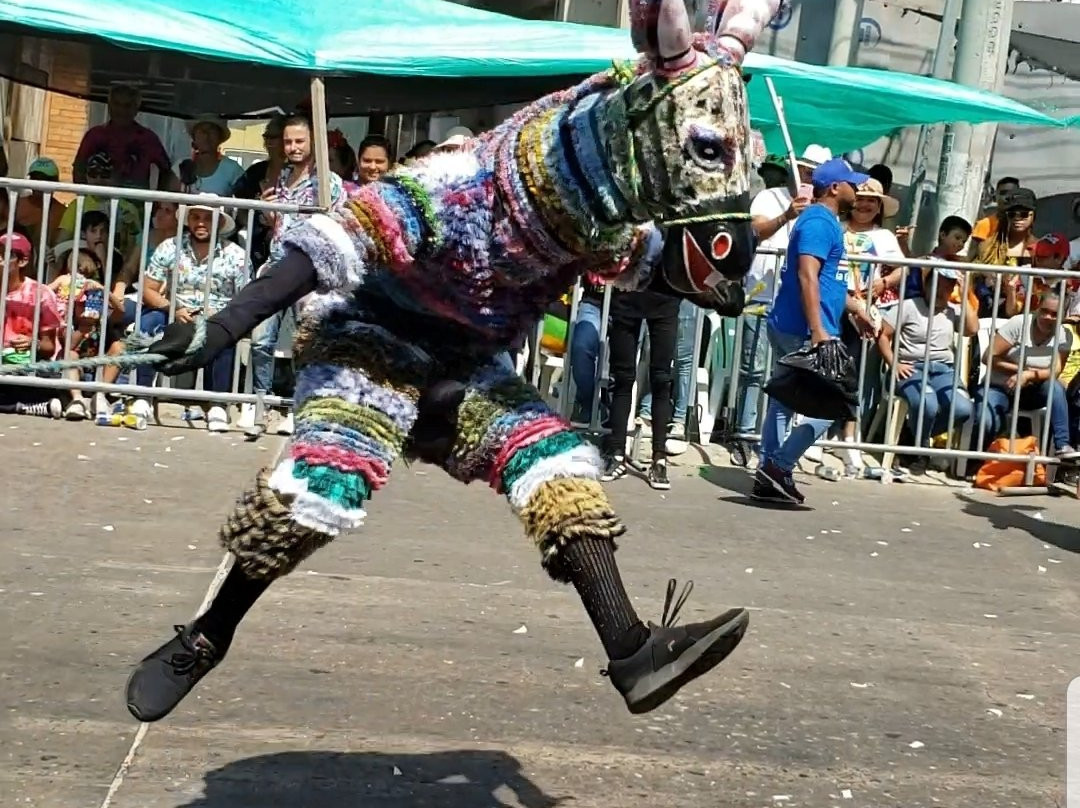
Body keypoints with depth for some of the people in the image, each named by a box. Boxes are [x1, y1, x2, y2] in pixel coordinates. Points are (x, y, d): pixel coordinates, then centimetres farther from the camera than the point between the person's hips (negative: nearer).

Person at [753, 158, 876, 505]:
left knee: (784, 402, 10)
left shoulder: (824, 221, 19)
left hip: (790, 328, 10)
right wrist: (818, 331, -28)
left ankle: (771, 475, 13)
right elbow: (807, 276, -23)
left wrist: (855, 308, 36)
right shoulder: (820, 221, -13)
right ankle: (778, 466, -7)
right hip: (804, 330, -10)